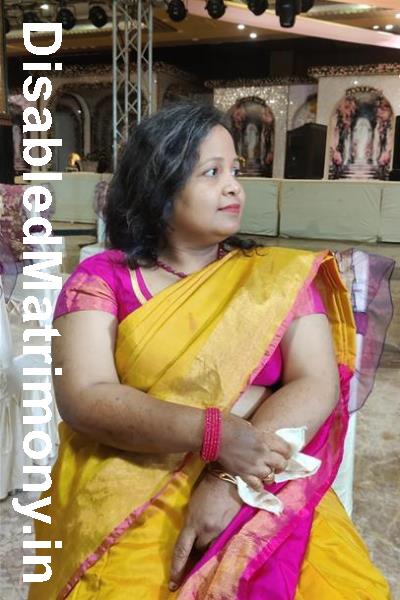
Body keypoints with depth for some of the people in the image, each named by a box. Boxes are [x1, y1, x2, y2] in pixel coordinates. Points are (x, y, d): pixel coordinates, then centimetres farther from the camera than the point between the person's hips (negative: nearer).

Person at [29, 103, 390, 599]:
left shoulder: (280, 277, 5)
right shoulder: (100, 278, 0)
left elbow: (317, 385, -5)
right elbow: (82, 397, -10)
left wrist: (232, 479, -18)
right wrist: (215, 432, -22)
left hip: (255, 492, 2)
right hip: (127, 497, -1)